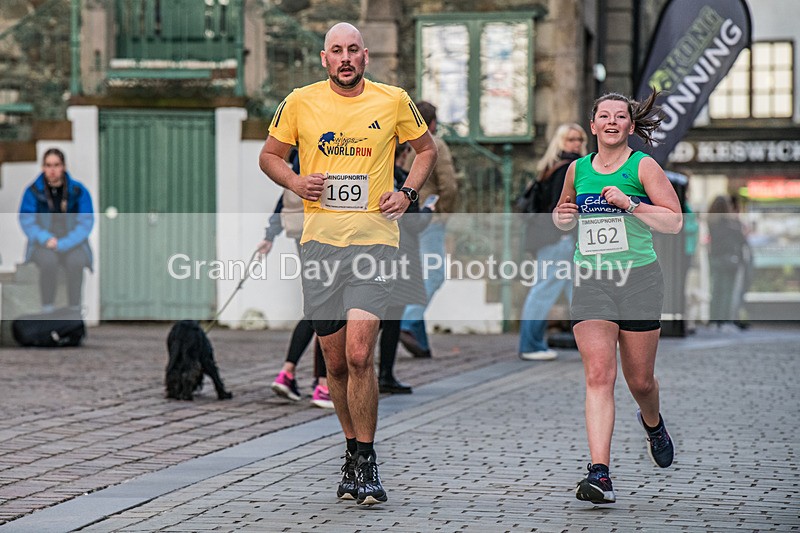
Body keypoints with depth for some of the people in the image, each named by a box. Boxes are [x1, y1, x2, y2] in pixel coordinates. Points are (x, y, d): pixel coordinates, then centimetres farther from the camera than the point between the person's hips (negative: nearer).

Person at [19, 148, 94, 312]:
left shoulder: (78, 191, -7)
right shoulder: (33, 191, -6)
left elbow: (86, 223, -9)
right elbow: (26, 222, -5)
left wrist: (62, 244, -21)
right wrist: (46, 239, -23)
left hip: (72, 242, 0)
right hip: (43, 244, 0)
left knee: (76, 262, -34)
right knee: (48, 261, -34)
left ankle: (74, 310, -22)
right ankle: (47, 309, -23)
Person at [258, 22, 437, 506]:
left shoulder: (394, 101, 4)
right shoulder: (300, 102, 4)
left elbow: (426, 147, 19)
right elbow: (270, 154, 16)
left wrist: (408, 193, 4)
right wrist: (294, 182, -4)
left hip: (375, 238, -2)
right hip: (320, 239, 2)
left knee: (359, 353, -15)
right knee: (335, 361, 7)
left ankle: (366, 463, -5)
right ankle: (354, 448, 27)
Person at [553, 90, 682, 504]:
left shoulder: (642, 166, -1)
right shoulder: (578, 169, 10)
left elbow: (674, 221, -5)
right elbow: (564, 217, 26)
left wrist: (631, 204, -17)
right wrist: (562, 216, 2)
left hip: (638, 279, -2)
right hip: (590, 280, 2)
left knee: (640, 380, 8)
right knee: (598, 376, -13)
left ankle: (652, 423, 45)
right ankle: (600, 473, -20)